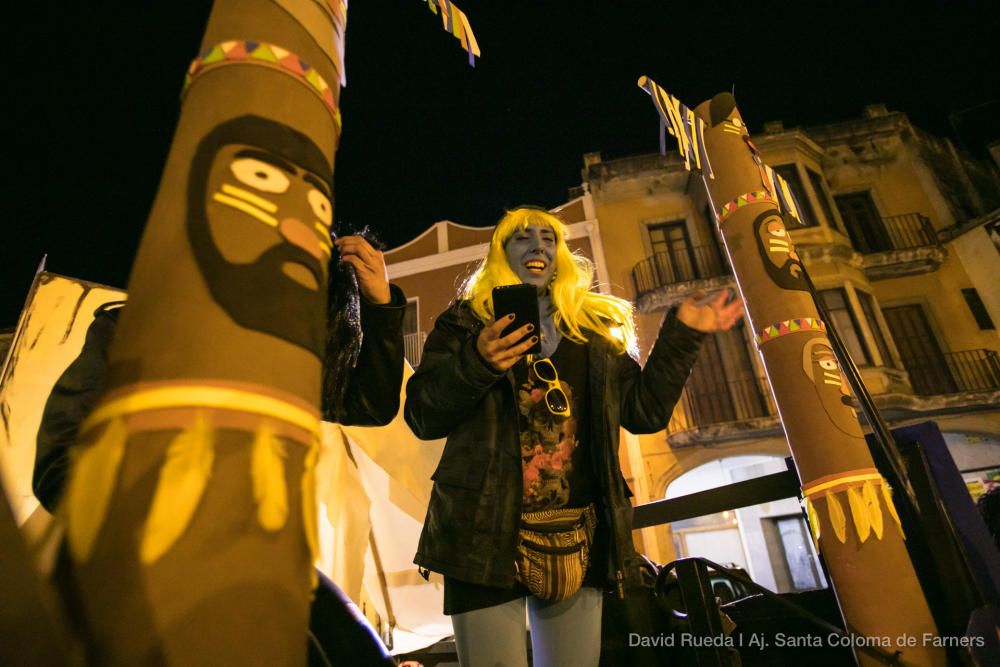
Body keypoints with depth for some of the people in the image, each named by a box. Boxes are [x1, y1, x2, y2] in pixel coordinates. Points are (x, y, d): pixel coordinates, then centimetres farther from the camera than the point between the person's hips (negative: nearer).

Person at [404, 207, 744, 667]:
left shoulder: (595, 327, 15)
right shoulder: (466, 320, 6)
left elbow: (643, 412, 10)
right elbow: (422, 417, -3)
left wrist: (682, 334, 5)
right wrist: (475, 361, -21)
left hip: (577, 539, 3)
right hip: (487, 535, -3)